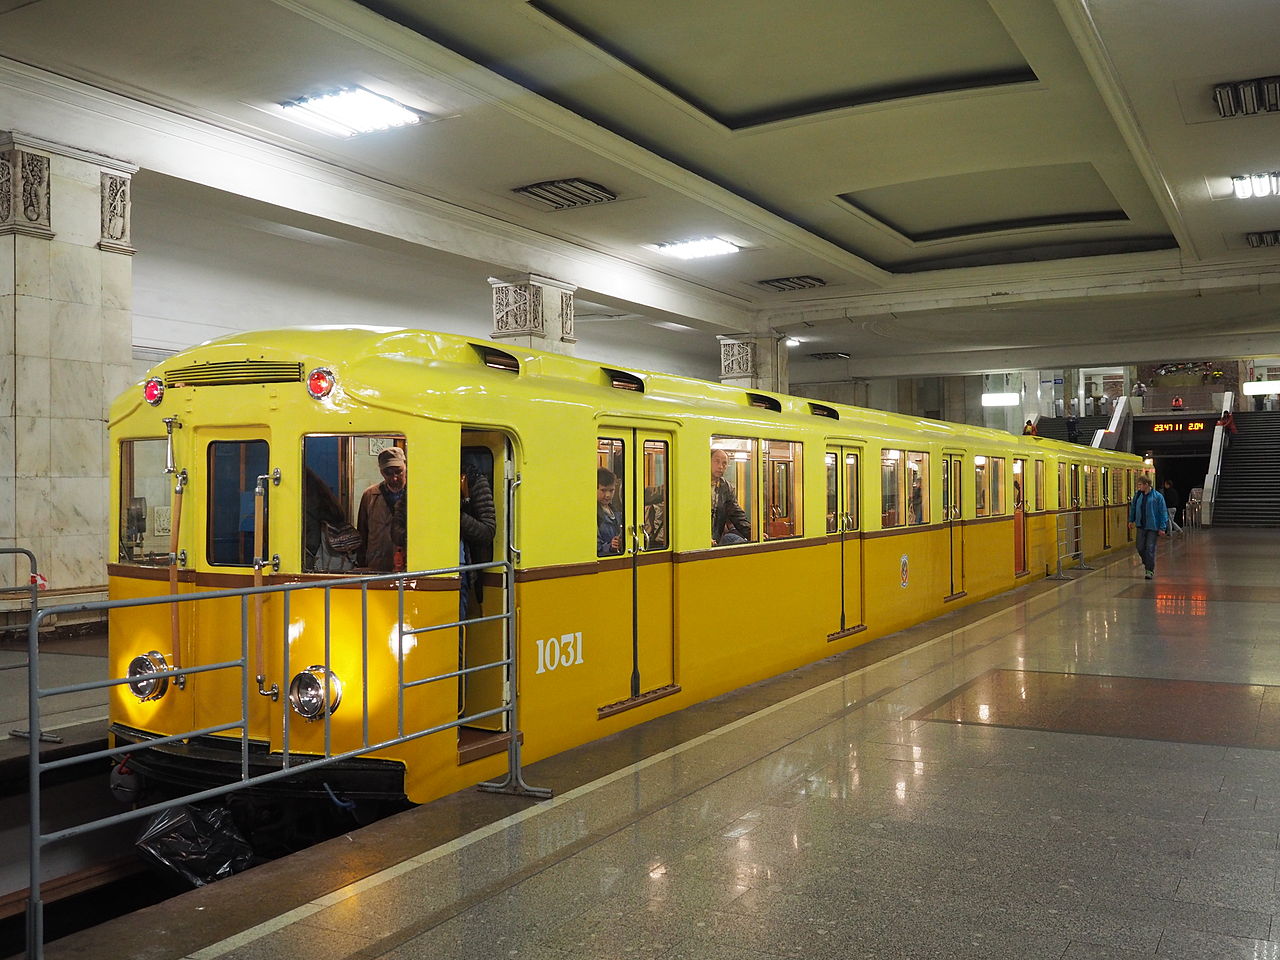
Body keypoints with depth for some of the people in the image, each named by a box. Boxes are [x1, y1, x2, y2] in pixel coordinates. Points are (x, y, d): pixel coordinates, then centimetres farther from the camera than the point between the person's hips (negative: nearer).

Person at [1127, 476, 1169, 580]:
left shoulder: (1157, 496, -10)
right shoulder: (1138, 495, 4)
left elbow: (1163, 513, -9)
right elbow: (1133, 508, 20)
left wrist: (1162, 528, -12)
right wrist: (1131, 520, 21)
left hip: (1153, 527, -5)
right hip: (1141, 526, 5)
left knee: (1150, 549, -3)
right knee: (1140, 547, 6)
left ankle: (1150, 570, 6)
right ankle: (1147, 563, 31)